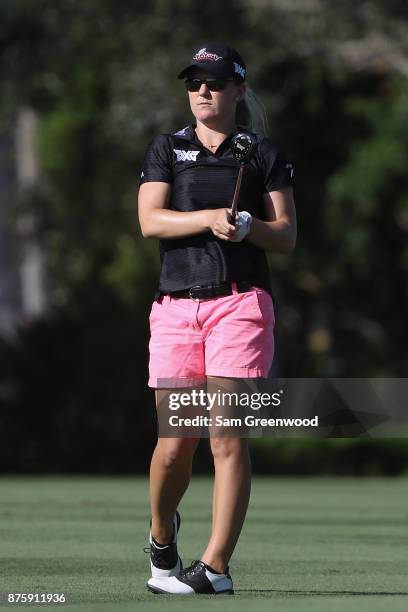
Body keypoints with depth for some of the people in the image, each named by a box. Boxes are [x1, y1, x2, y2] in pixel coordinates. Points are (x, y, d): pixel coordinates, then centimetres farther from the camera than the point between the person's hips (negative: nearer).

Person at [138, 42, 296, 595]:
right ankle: (162, 533, 28)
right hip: (176, 305, 1)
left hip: (241, 303, -1)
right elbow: (150, 220, -1)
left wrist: (249, 227, -14)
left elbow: (287, 236, 6)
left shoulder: (264, 154, 10)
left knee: (227, 437, -10)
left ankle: (216, 565, -10)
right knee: (175, 443, -1)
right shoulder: (166, 150, 13)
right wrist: (210, 219, -16)